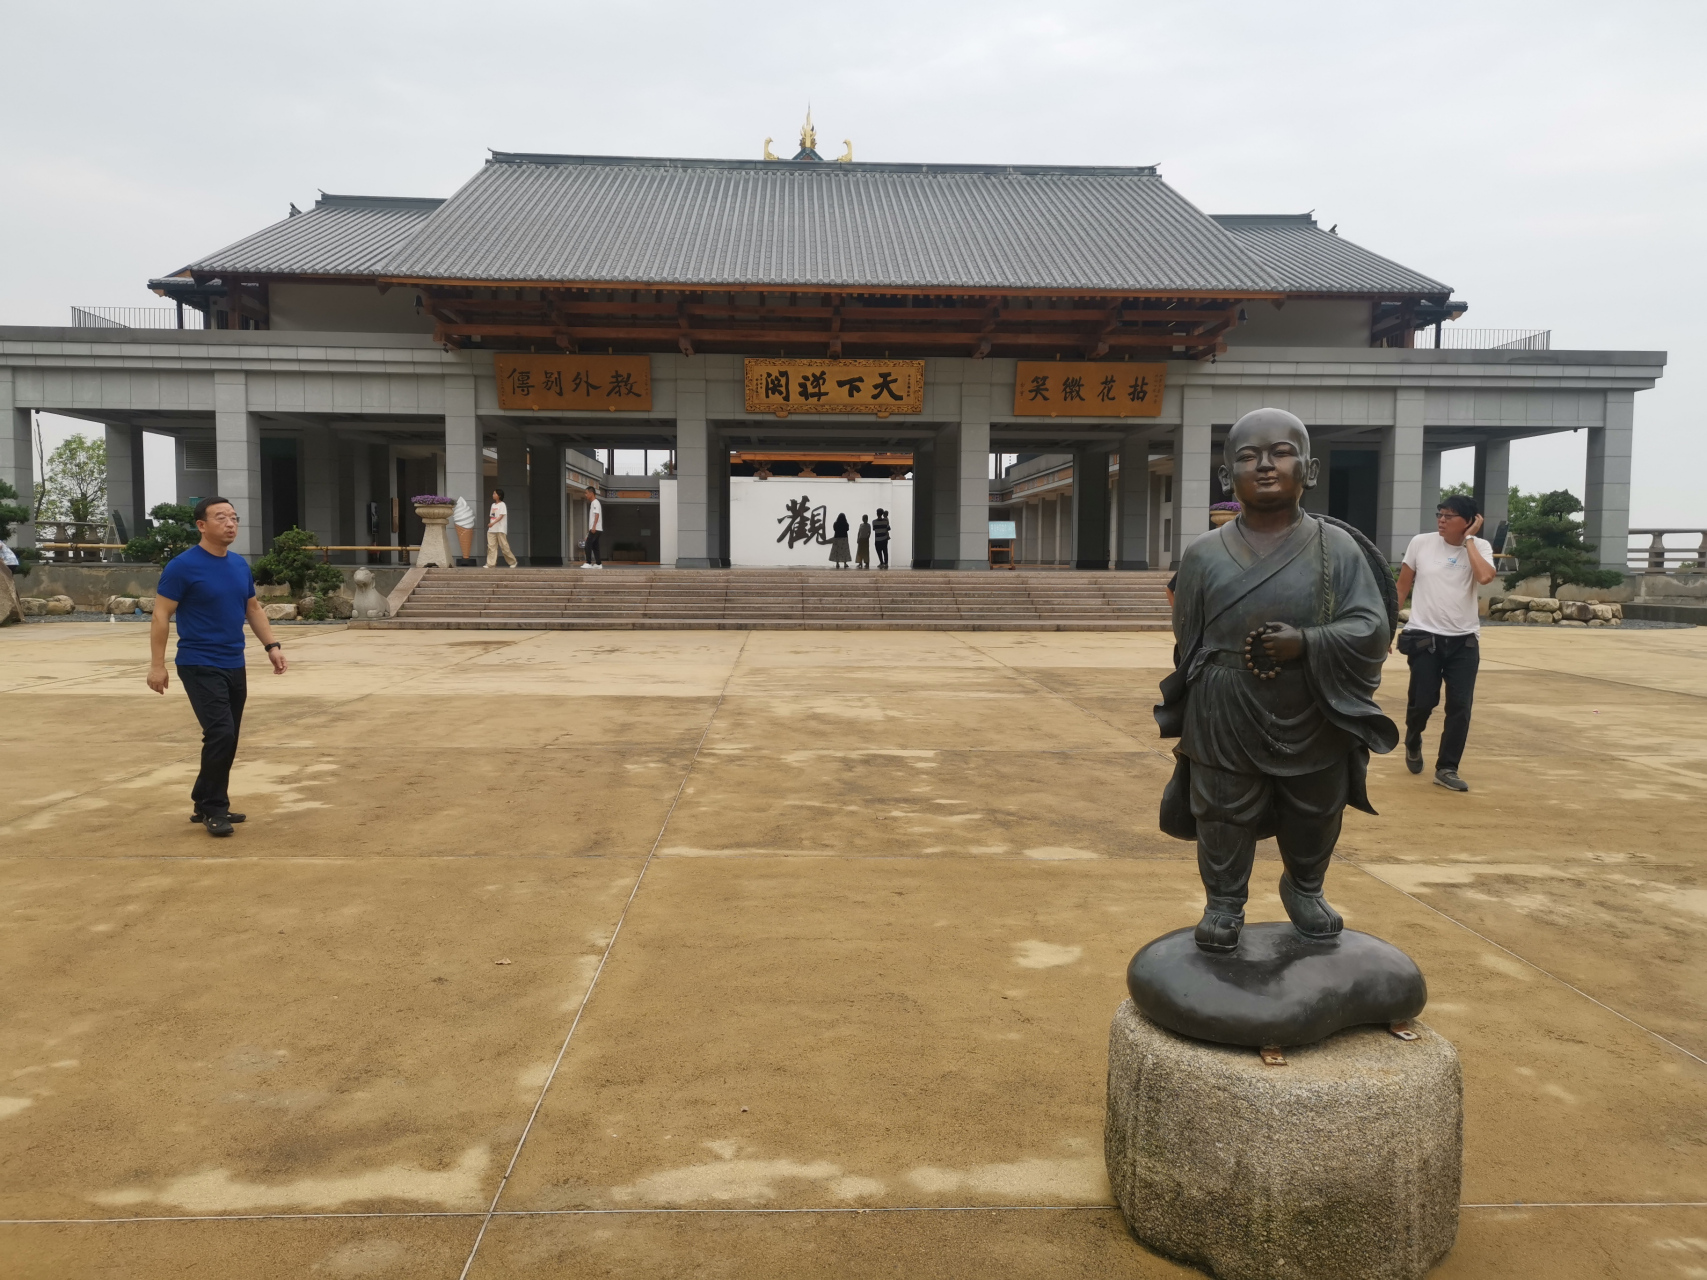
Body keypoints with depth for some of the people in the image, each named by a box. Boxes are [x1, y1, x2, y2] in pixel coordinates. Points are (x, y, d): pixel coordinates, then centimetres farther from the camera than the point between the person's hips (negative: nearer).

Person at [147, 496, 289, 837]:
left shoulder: (241, 565, 9)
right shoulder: (182, 566, -10)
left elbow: (253, 609, 19)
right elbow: (162, 616, -9)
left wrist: (271, 646, 8)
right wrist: (157, 665, -13)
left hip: (234, 666, 7)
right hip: (200, 666, -7)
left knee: (227, 740, 10)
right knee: (220, 735, -14)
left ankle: (205, 805, 24)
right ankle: (214, 809, 0)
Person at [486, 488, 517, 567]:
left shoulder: (502, 504, -5)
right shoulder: (493, 505, 17)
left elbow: (501, 516, -14)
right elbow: (491, 516, 18)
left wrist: (493, 523, -23)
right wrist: (490, 524, 3)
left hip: (500, 529, -7)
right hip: (492, 530, 7)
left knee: (504, 546, -4)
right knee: (491, 546, -3)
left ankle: (513, 562, 10)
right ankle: (491, 564, -6)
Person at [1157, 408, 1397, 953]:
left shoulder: (1338, 548, -3)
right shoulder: (1205, 554, -1)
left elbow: (1371, 628, -7)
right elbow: (1186, 640, 4)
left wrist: (1305, 643, -23)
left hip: (1315, 723, 1)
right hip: (1225, 724, -1)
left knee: (1314, 820, 19)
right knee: (1223, 818, 8)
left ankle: (1304, 889, 47)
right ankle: (1224, 903, 31)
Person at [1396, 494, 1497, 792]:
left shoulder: (1480, 547, -2)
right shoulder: (1420, 543, -2)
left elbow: (1485, 577, -24)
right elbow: (1402, 588, 5)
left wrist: (1469, 539, -15)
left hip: (1464, 640, 1)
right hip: (1424, 637, -1)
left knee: (1460, 707, -3)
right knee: (1423, 702, 0)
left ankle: (1446, 769, 9)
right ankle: (1413, 742, 33)